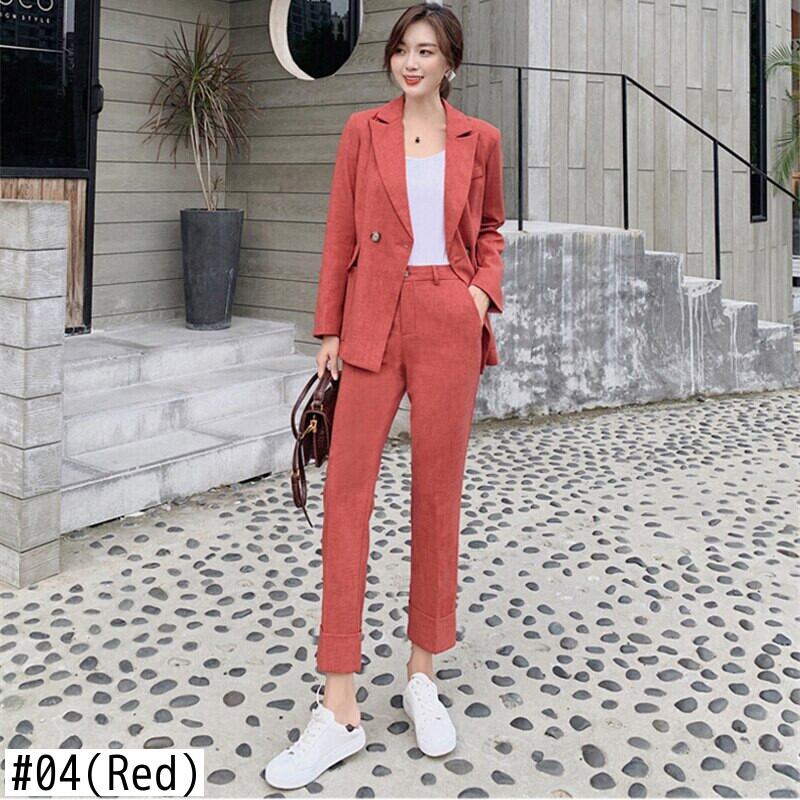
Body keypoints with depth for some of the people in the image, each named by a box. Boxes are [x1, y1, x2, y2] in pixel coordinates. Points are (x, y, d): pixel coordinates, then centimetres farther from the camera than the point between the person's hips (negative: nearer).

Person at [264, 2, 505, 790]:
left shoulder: (479, 140, 8)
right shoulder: (364, 130, 7)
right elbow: (340, 233, 7)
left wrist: (486, 288, 0)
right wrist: (329, 329, 3)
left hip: (449, 324, 0)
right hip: (375, 321, 0)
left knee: (437, 495, 4)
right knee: (345, 490, -6)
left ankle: (423, 675, 21)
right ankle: (338, 710, 0)